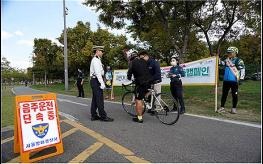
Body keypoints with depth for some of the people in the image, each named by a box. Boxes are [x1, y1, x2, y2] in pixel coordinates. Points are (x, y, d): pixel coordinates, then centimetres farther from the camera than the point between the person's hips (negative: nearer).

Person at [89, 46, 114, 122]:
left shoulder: (96, 60, 20)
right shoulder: (96, 60, -12)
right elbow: (98, 73, -21)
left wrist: (101, 82, 18)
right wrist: (102, 83, -23)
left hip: (94, 81, 11)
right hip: (96, 81, -11)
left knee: (95, 99, 11)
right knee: (100, 99, -7)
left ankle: (94, 116, 17)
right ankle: (103, 116, -2)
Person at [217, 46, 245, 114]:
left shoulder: (238, 61, -5)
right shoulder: (226, 60, 12)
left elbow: (242, 70, -8)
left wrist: (241, 79, -14)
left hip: (234, 81, -5)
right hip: (226, 80, 5)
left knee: (234, 95, 3)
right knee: (224, 94, 8)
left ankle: (234, 108, 15)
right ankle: (222, 107, 15)